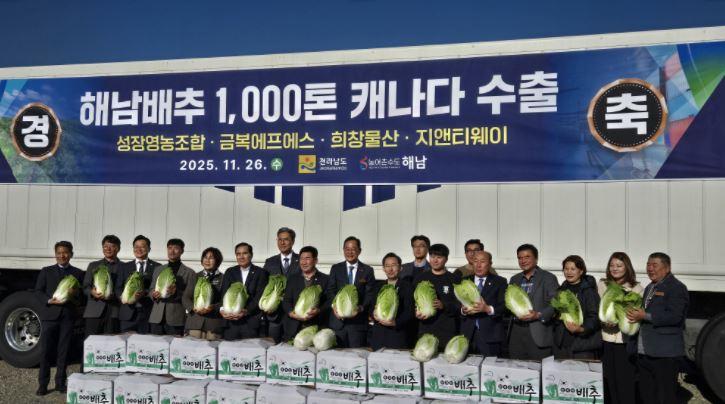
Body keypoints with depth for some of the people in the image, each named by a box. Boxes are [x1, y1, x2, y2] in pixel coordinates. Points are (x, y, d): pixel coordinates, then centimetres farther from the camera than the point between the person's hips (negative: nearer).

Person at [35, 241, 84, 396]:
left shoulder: (78, 273, 11)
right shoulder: (46, 271, 10)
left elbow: (82, 296, 10)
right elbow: (38, 292, 4)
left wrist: (75, 298, -12)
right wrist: (49, 301, -13)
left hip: (68, 316, 1)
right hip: (50, 315, -1)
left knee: (63, 351, 5)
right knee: (46, 350, -1)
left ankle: (60, 383, 14)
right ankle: (42, 384, 8)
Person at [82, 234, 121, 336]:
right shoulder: (93, 265, 20)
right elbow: (85, 287, 13)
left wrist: (113, 295, -14)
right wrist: (92, 292, -9)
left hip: (114, 312, -2)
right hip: (94, 312, 2)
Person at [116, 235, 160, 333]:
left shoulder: (157, 267, 8)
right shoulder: (124, 267, 15)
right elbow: (118, 289, 11)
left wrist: (145, 293, -17)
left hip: (148, 314, -1)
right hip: (128, 314, 2)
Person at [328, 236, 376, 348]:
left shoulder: (367, 270, 6)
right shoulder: (335, 269, 10)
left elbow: (370, 294, 0)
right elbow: (331, 291, 4)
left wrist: (361, 308, -17)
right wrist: (334, 307, -13)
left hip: (358, 321, -1)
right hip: (338, 319, 1)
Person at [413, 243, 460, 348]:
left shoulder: (453, 280, 4)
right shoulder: (420, 278, 12)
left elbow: (459, 306, -2)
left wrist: (443, 306, -18)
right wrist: (416, 312, -5)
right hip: (425, 331, 2)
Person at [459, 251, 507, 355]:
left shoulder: (500, 282, 7)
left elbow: (504, 306, -3)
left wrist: (488, 309, -22)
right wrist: (463, 310, -13)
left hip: (490, 335, -2)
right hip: (467, 335, 2)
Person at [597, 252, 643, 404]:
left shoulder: (636, 288, 2)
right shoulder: (602, 285, 10)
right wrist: (604, 320, -10)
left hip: (626, 341, -2)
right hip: (606, 339, 2)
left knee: (626, 379, -2)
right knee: (608, 379, 4)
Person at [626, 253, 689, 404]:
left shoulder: (676, 288, -9)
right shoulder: (650, 287, 19)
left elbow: (674, 316, -21)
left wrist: (645, 316, -21)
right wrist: (635, 314, 8)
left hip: (664, 352, -9)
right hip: (644, 352, 9)